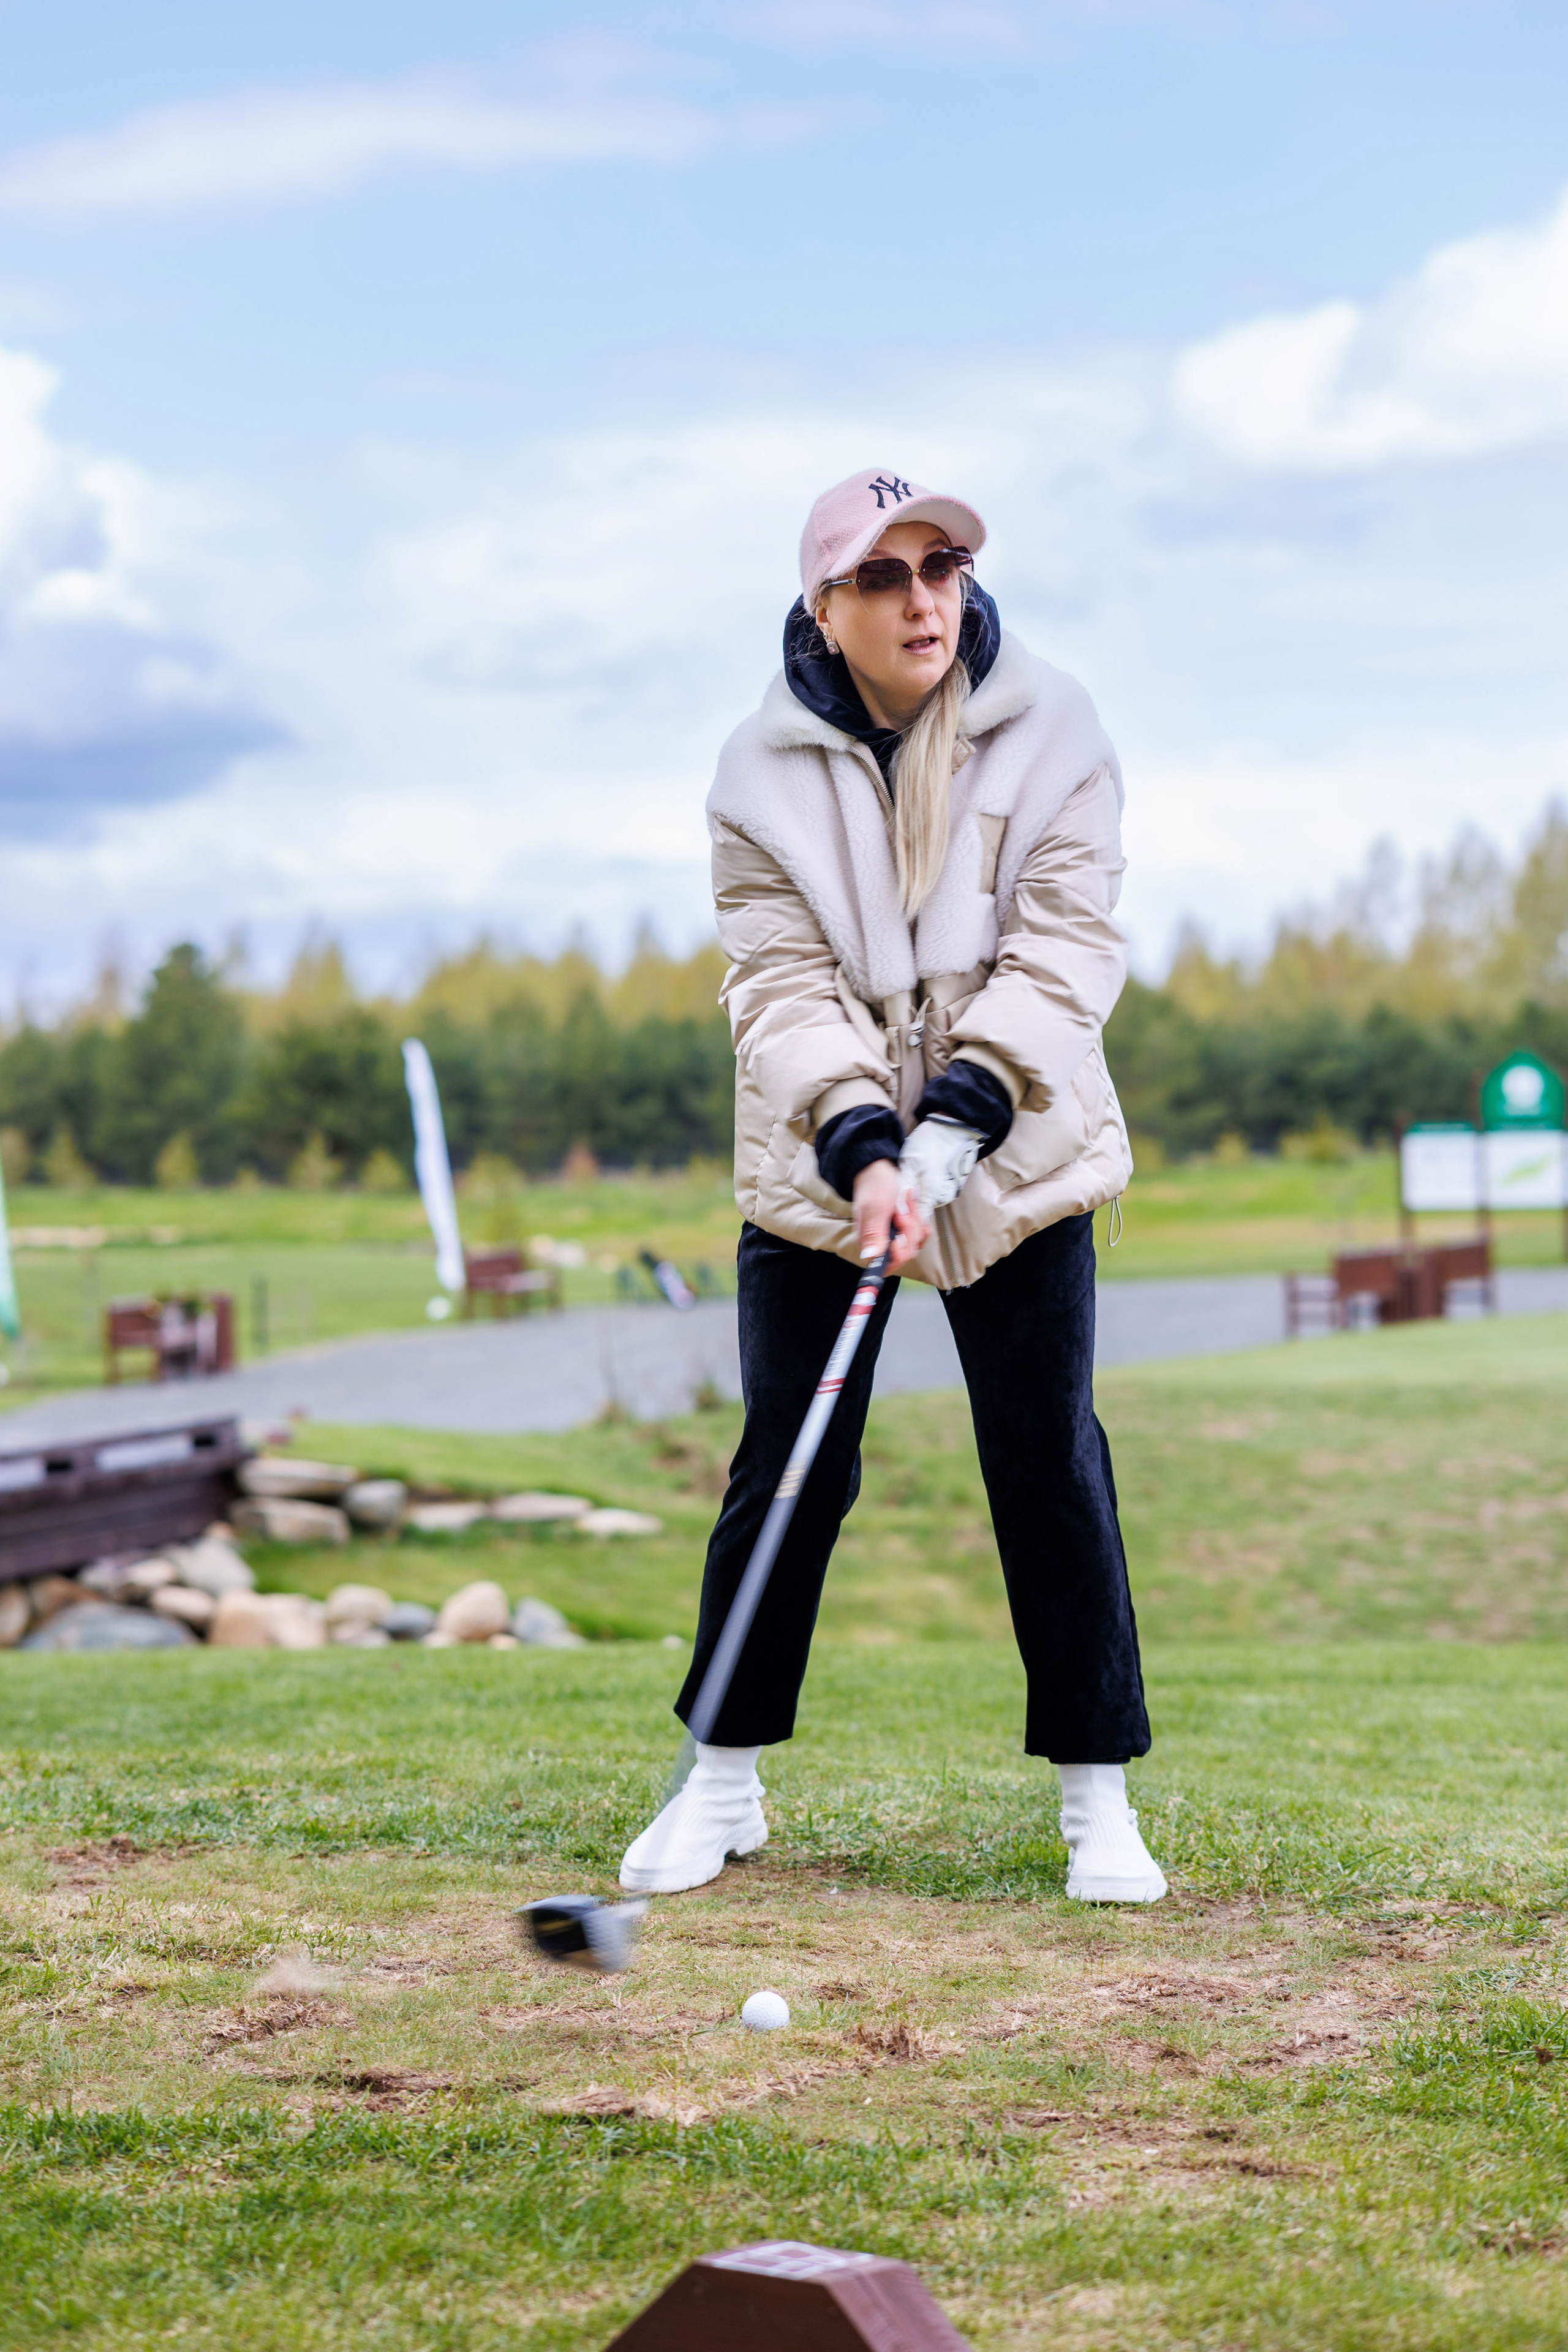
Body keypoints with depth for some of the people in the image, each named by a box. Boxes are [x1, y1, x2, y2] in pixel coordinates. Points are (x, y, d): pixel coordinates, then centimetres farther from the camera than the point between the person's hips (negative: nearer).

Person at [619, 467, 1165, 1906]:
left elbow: (1064, 946, -11)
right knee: (787, 1468, 2)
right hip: (817, 1167, 0)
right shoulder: (765, 769, -5)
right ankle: (726, 1782, 17)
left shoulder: (1051, 735, -5)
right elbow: (785, 986, -11)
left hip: (1020, 1158, 0)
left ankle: (1097, 1798, 11)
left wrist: (955, 1122, -23)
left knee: (1051, 1464, -1)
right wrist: (864, 1149, -26)